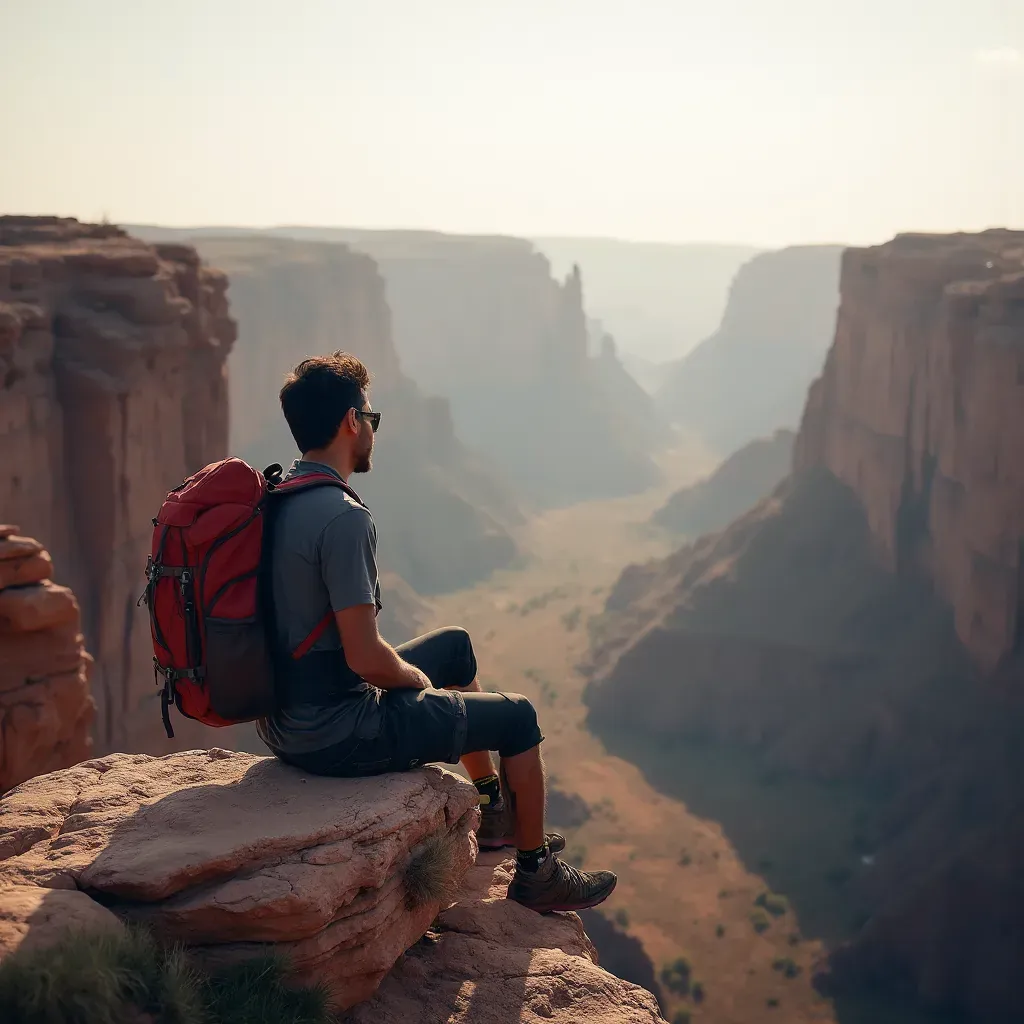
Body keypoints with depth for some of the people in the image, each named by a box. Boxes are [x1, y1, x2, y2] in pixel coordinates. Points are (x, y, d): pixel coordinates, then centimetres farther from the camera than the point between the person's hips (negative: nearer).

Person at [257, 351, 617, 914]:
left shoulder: (273, 500, 5)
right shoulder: (343, 517, -25)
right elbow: (365, 656, -27)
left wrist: (408, 671, 15)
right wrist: (418, 679, -5)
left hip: (283, 715, 10)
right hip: (336, 734, -9)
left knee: (456, 644, 28)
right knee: (518, 716, 7)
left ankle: (493, 809, 40)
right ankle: (536, 873, 26)